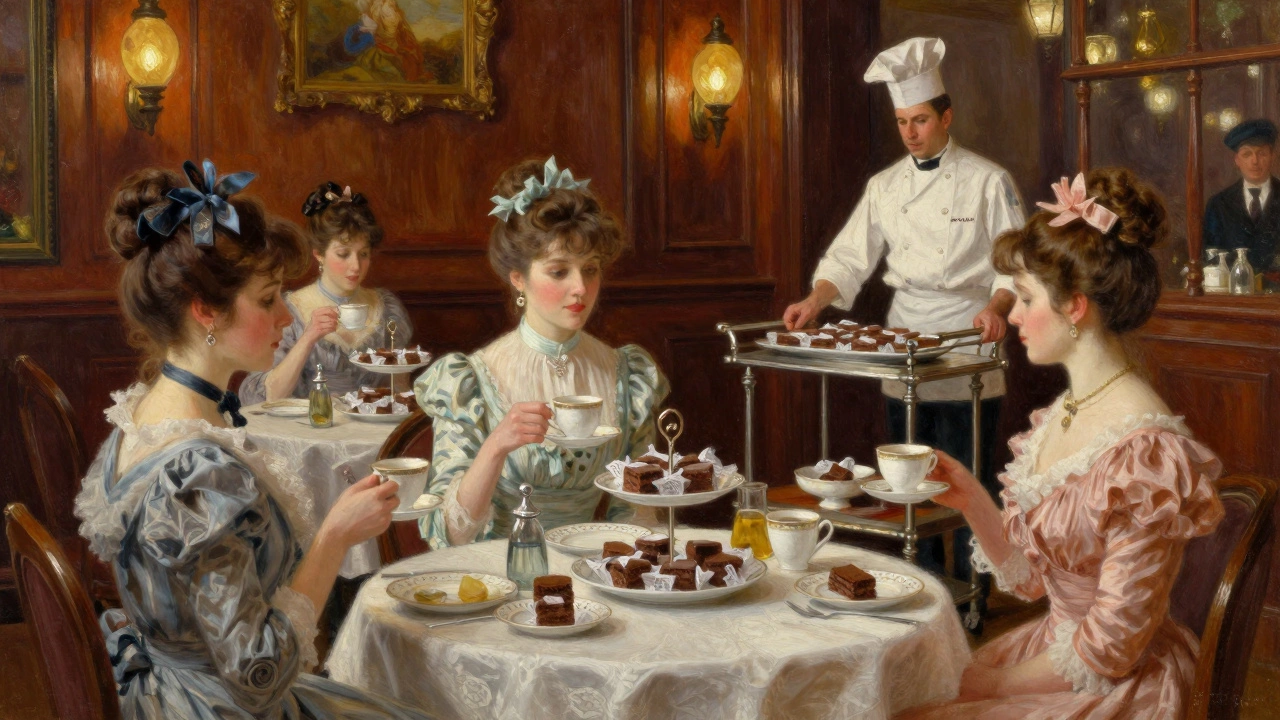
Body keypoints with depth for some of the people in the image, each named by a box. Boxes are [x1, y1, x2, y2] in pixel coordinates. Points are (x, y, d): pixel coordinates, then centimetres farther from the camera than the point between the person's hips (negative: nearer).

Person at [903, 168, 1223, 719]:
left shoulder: (1144, 449, -22)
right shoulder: (1061, 415, 3)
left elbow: (1110, 647, -18)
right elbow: (1028, 578, 8)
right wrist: (972, 501, -7)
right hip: (1052, 647, 7)